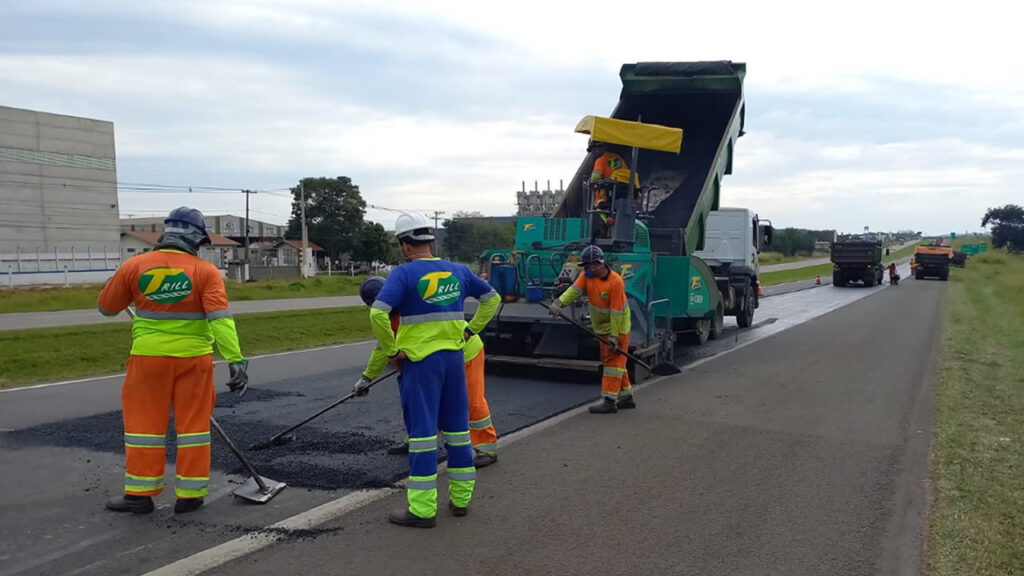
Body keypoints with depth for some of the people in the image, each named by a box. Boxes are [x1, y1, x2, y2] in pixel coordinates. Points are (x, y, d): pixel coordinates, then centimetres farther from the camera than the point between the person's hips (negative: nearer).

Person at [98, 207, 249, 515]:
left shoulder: (134, 266, -3)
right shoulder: (206, 271, -9)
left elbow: (106, 307, 8)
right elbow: (221, 319, -18)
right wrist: (235, 359, -20)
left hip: (149, 356, 1)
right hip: (193, 358, -1)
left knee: (145, 422, 12)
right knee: (193, 423, 9)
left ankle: (140, 492, 18)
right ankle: (190, 494, 14)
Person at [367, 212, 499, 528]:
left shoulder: (404, 273, -11)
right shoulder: (457, 271, 7)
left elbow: (378, 314, -22)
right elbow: (492, 298, 17)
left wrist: (391, 350, -10)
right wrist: (469, 330, 15)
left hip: (419, 361, -5)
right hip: (454, 357, 5)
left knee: (422, 431, 0)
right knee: (457, 427, 14)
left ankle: (422, 509, 5)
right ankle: (461, 498, 24)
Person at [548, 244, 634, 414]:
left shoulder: (615, 281, -25)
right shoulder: (587, 275, -5)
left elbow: (616, 311, -24)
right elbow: (574, 289, -19)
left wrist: (614, 335, -23)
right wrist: (560, 302, -36)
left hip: (617, 325, -8)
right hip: (601, 326, 8)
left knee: (613, 360, -8)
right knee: (609, 360, 14)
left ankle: (609, 400, -7)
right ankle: (626, 397, 26)